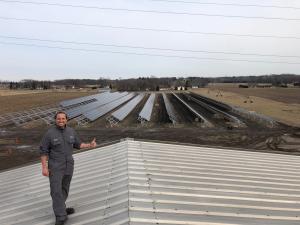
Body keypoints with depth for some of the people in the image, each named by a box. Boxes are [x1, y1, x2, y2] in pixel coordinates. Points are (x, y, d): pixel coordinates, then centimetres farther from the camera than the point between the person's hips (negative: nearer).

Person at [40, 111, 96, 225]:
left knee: (64, 188, 17)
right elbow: (43, 151, -10)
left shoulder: (71, 131, 0)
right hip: (55, 166, -5)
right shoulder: (49, 133, -14)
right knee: (56, 191, -7)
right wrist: (44, 167, -15)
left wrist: (90, 145, -2)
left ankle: (59, 209, 36)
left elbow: (77, 144, 12)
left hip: (68, 165, 5)